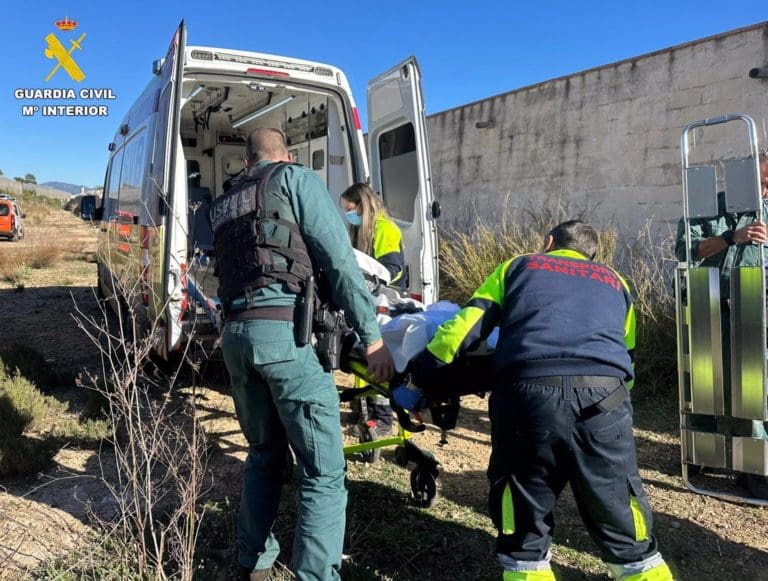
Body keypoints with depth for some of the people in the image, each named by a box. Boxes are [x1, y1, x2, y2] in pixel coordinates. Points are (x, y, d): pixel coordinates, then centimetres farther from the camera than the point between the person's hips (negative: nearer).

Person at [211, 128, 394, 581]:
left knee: (264, 454, 23)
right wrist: (372, 336, -4)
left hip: (235, 334, 7)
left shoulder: (223, 204, 26)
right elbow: (339, 259, -3)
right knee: (324, 471, -1)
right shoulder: (296, 179, 7)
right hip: (286, 332, -7)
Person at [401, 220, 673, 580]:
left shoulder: (519, 266, 27)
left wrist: (418, 382, 25)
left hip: (528, 392, -1)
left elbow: (464, 328, 18)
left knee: (525, 531, 16)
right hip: (602, 396, 2)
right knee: (622, 527, 18)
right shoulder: (615, 282, 33)